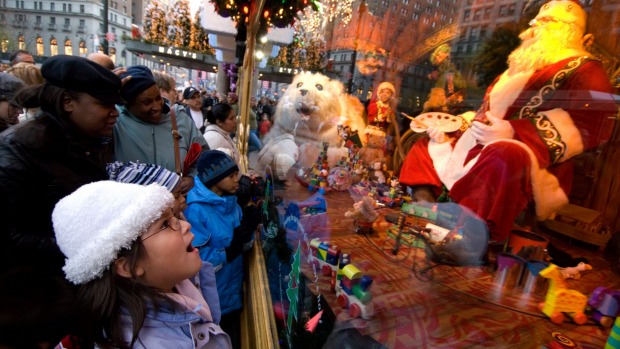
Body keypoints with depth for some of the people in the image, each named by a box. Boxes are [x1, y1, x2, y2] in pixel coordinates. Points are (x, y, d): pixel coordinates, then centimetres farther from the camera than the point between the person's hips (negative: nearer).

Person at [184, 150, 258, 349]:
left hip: (234, 291, 6)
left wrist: (247, 232, -15)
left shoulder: (231, 202, -1)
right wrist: (228, 252, -32)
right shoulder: (195, 210, -23)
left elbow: (242, 245, 4)